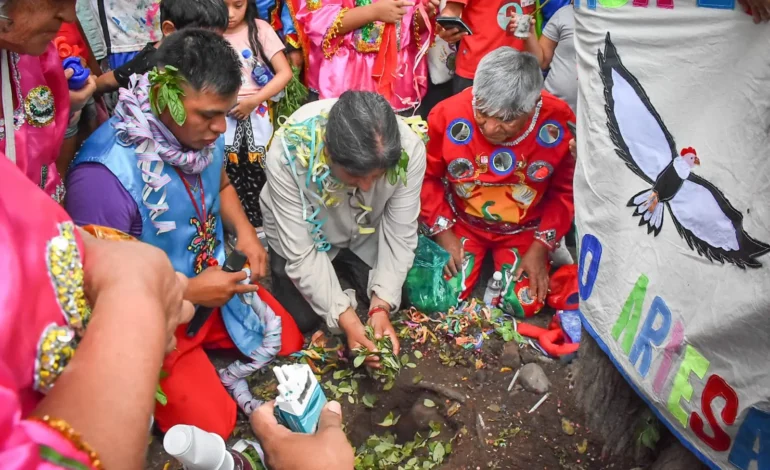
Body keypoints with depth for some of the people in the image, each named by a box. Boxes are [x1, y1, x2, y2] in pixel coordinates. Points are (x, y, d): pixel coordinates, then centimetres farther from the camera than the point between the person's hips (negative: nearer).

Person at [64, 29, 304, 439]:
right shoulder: (104, 174, -34)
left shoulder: (200, 129, -12)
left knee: (287, 340, 11)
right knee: (212, 425, -8)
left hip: (213, 279, 7)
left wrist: (244, 231, -8)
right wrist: (189, 292, -25)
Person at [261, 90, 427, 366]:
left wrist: (382, 306, -28)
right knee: (302, 319, -6)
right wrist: (345, 317, -34)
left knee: (393, 300, 1)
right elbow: (301, 252, -30)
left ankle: (342, 270, 28)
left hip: (364, 237, 2)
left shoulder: (409, 149, -33)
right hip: (303, 239, -2)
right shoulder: (287, 154, -38)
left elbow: (400, 234, -21)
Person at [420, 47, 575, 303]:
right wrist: (442, 232, -12)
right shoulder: (448, 115, -22)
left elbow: (566, 190, -5)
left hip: (525, 229, 0)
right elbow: (427, 177, -6)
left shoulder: (558, 122, -20)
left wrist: (541, 246, -10)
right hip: (462, 222, 0)